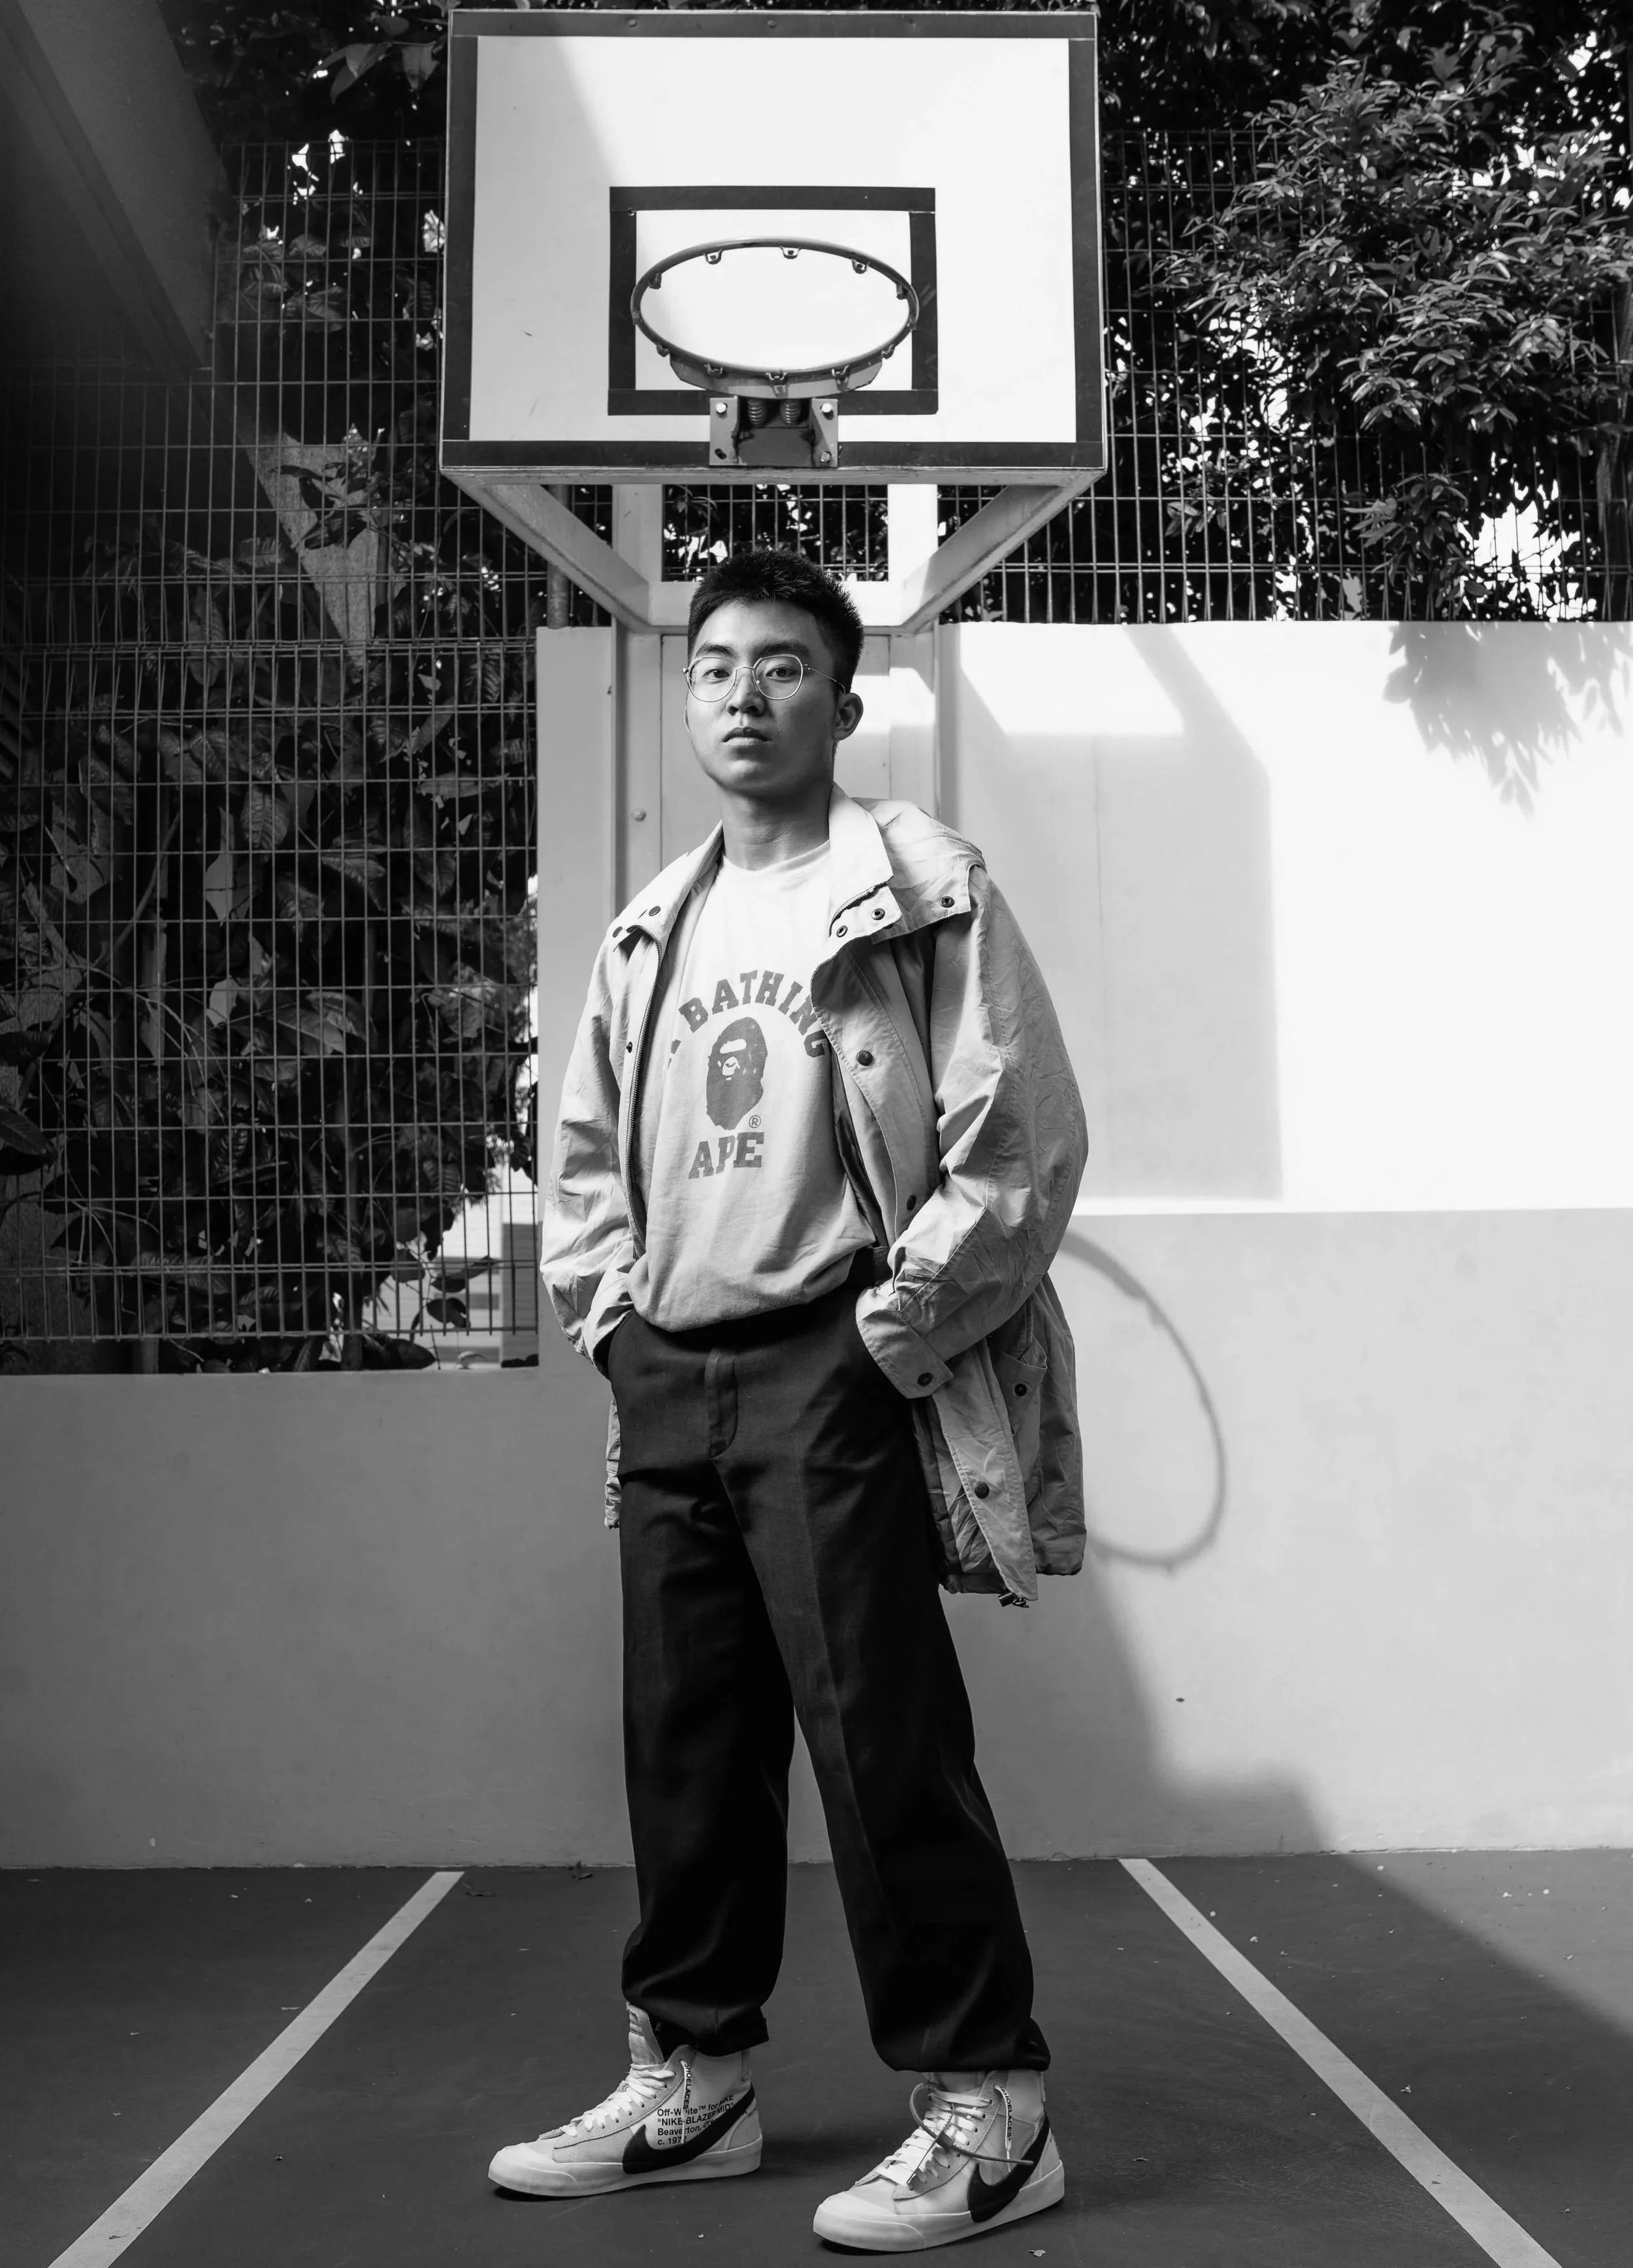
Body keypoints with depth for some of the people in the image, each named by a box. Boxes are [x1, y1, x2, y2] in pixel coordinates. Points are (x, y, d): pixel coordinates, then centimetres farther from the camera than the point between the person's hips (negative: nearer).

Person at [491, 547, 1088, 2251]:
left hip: (831, 1374, -6)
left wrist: (902, 1323, -11)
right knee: (686, 1747, 12)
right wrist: (611, 1316, 8)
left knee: (883, 1740, -5)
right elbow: (587, 1152, 22)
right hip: (668, 1388, 6)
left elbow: (1021, 1135, -9)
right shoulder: (649, 931, 16)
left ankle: (985, 2108, 8)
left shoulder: (920, 889, -3)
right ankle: (689, 2079, 26)